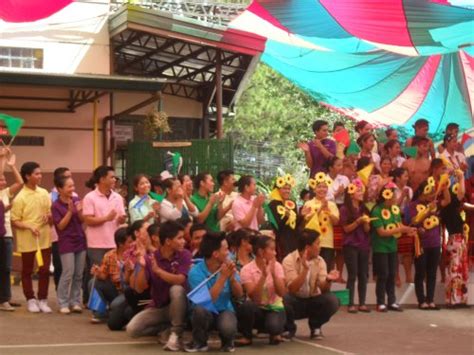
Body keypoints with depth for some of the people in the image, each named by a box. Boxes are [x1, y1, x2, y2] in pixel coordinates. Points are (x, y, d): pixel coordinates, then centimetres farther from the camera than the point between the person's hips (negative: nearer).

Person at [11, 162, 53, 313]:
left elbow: (51, 213, 14)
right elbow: (14, 221, -10)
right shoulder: (20, 197, -11)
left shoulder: (44, 193, 4)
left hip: (45, 239, 4)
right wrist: (30, 227, -24)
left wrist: (49, 218, -9)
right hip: (27, 240, -4)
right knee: (27, 271, 8)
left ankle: (42, 300, 16)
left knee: (45, 270, 5)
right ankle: (31, 300, 20)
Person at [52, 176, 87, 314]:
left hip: (80, 241, 5)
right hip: (66, 243, -5)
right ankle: (63, 303, 3)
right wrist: (70, 211, -21)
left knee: (79, 274, 6)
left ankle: (75, 301, 14)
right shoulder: (56, 206, -10)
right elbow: (60, 226, -12)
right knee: (68, 274, -7)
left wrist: (79, 211, -13)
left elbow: (83, 220, 7)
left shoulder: (76, 200, 4)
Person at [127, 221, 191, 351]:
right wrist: (142, 267, -27)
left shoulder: (184, 255, -10)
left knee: (177, 289, -35)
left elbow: (180, 280, -25)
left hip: (177, 306, -2)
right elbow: (139, 289, -11)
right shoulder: (150, 259, -7)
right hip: (157, 307, 2)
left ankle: (176, 333, -19)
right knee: (132, 329, -22)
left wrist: (158, 270, -35)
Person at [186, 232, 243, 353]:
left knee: (228, 327, -33)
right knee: (200, 309, -36)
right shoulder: (196, 272, -17)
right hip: (206, 314, -1)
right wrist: (223, 277, -27)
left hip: (224, 310, 1)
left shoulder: (228, 265, -5)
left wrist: (232, 277, -21)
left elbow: (239, 295, -2)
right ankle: (200, 342, -6)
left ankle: (227, 341, 6)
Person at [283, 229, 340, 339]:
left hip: (313, 302, 3)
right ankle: (289, 328, -4)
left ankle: (315, 326, 3)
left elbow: (323, 289, -14)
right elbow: (292, 289, -27)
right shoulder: (290, 260, -17)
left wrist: (328, 280, -37)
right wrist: (305, 269, -37)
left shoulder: (319, 261, -4)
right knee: (283, 299, -37)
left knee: (332, 301, -26)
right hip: (295, 302, -3)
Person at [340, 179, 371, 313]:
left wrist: (366, 222, -11)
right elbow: (346, 229, -8)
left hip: (364, 245, 5)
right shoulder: (345, 209, -4)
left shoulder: (364, 209, 12)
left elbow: (367, 230, 9)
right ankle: (351, 304, -3)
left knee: (363, 275, 3)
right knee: (352, 275, -6)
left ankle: (362, 303, 7)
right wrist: (358, 221, -19)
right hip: (351, 246, -5)